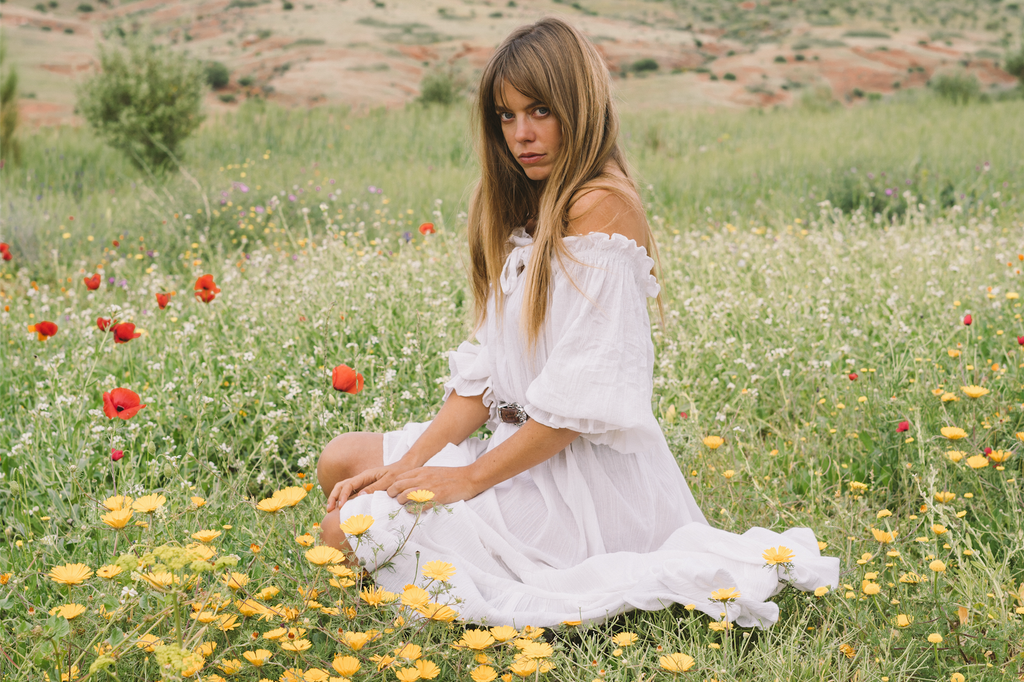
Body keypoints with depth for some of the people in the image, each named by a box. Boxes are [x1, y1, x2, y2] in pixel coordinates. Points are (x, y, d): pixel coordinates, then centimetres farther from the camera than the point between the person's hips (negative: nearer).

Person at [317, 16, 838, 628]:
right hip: (521, 449, 10)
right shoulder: (523, 214, 12)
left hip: (582, 473, -10)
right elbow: (488, 369, 9)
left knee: (347, 530, -13)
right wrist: (410, 464, -3)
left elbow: (582, 394, -21)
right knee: (342, 460, 13)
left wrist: (471, 479, -15)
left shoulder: (601, 206, -16)